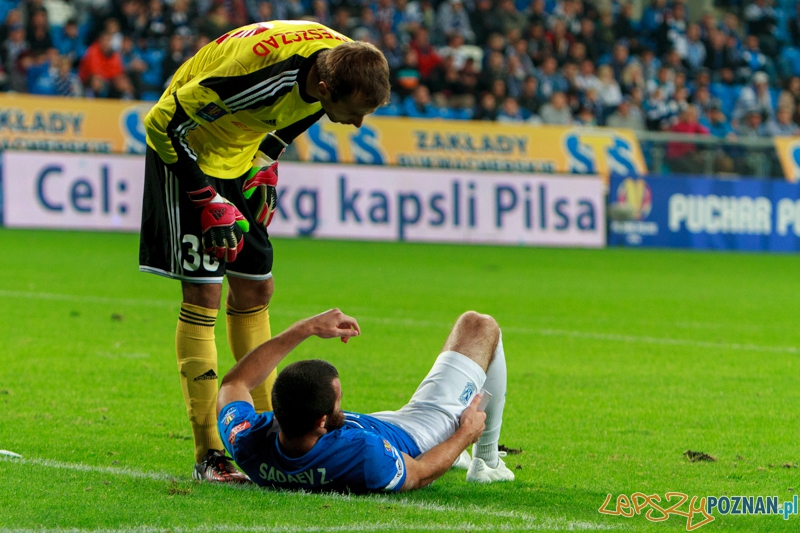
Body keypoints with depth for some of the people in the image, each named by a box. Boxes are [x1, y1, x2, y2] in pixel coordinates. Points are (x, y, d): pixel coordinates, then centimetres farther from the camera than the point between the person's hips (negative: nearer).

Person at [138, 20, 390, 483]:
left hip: (241, 155, 8)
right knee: (204, 293, -11)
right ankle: (209, 454, -9)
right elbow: (163, 124, -27)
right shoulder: (260, 75, -38)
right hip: (188, 152, -8)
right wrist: (210, 202, -23)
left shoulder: (344, 62, -14)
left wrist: (266, 167, 1)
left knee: (255, 290, 10)